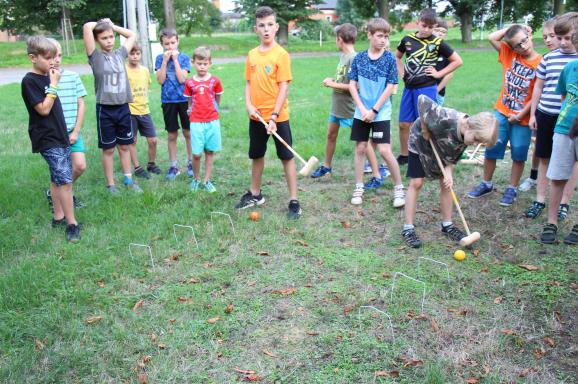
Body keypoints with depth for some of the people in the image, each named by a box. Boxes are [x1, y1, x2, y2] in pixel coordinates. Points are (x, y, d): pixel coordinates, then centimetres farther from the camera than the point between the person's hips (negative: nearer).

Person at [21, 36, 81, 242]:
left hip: (60, 135, 8)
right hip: (47, 139, -8)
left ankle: (58, 216, 25)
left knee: (58, 178, 15)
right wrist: (54, 85, -16)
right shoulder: (29, 81, -13)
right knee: (65, 180, -12)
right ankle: (72, 223, -6)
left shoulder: (47, 77, 11)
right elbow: (43, 109, -19)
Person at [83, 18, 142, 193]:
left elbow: (131, 35, 22)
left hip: (123, 108, 4)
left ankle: (128, 180, 26)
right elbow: (87, 27, -17)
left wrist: (111, 26, 13)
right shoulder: (95, 56, -5)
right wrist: (101, 23, 1)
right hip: (105, 110, -4)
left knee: (124, 146, 14)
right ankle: (110, 184, 17)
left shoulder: (120, 54, 7)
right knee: (108, 149, 7)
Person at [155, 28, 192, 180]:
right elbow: (160, 80, -8)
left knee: (188, 132, 7)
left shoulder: (184, 57, -3)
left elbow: (182, 79, -14)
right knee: (172, 135, 8)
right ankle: (173, 165, 17)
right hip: (168, 101, 1)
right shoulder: (160, 58, 1)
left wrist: (175, 59, -15)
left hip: (184, 99, -1)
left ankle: (191, 162, 20)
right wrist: (165, 61, -14)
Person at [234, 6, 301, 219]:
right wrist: (248, 105, -6)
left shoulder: (281, 54, -10)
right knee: (256, 155, 17)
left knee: (286, 157, 1)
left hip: (277, 117, -6)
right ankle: (255, 194, 35)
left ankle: (294, 201, 9)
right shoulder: (252, 54, 6)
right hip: (256, 117, 6)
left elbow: (284, 88, -13)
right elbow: (249, 83, 12)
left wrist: (274, 117, -18)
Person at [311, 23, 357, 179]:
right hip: (337, 105, 9)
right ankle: (326, 166, 34)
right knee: (331, 135, 18)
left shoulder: (354, 59, -20)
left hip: (349, 107, -9)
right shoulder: (343, 55, 6)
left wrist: (333, 84, -17)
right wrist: (332, 81, 0)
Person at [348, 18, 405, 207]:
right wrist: (362, 109, -9)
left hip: (381, 113, -3)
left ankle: (399, 188, 8)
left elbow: (390, 87, -7)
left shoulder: (389, 58, -5)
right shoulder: (359, 58, 2)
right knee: (360, 149, 9)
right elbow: (352, 85, 1)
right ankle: (359, 188, 21)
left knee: (385, 151, -8)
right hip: (361, 112, 3)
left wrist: (374, 110, -11)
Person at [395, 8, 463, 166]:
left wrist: (439, 74, -7)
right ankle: (403, 155, 23)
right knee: (404, 124, 8)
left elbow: (458, 61, -1)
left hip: (426, 89, -4)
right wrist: (401, 72, 8)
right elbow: (397, 57, 23)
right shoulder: (407, 39, 4)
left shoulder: (437, 43, -6)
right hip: (409, 88, 4)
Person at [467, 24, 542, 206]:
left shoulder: (541, 63, -12)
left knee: (518, 155, 7)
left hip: (522, 118, -3)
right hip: (501, 112, 3)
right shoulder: (510, 54, -1)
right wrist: (511, 28, -5)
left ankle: (512, 189, 21)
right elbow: (492, 38, -2)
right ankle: (486, 184, 24)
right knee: (490, 149, 7)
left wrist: (520, 115, -12)